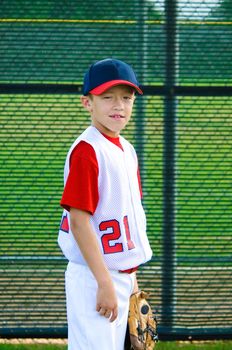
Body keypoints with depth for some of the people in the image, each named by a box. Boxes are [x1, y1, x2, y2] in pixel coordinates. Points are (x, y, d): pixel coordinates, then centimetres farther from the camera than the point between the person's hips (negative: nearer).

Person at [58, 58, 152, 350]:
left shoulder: (126, 150, 12)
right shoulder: (86, 151, -16)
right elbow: (79, 221, -20)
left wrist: (130, 277, 18)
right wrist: (105, 283, -21)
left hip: (120, 278, 9)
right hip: (92, 279, -9)